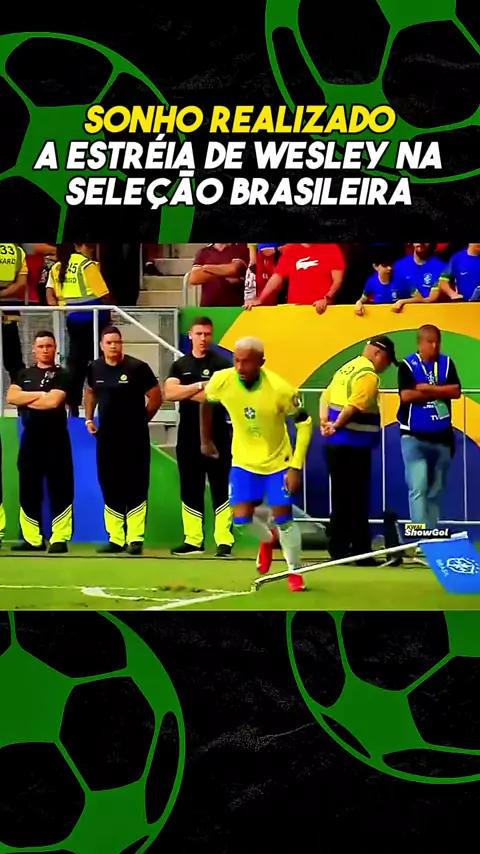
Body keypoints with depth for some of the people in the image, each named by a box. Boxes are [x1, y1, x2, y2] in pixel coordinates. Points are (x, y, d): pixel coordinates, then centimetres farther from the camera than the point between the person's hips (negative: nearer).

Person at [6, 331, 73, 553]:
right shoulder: (24, 374, 13)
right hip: (30, 437, 5)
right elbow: (11, 397, -2)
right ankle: (32, 539, 13)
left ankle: (59, 539, -5)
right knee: (28, 489, 7)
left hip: (55, 438, -5)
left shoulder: (61, 375, -2)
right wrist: (39, 395, -10)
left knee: (59, 489, -6)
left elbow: (53, 401, -17)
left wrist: (26, 399, -5)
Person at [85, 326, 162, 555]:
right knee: (110, 488, 8)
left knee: (135, 488, -3)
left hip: (134, 438, -5)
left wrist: (141, 420, 2)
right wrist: (88, 418, 16)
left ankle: (135, 539, -1)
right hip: (106, 437, 5)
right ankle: (116, 539, 15)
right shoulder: (94, 368, 4)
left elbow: (156, 398, -4)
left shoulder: (138, 368, -11)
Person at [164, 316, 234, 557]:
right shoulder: (180, 365, 10)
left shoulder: (221, 364, -3)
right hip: (188, 435, 5)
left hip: (217, 435, -5)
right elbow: (169, 392, -6)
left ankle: (224, 541, -7)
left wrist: (185, 393, -9)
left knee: (220, 489, -5)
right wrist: (199, 386, -15)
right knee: (190, 489, 8)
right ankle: (193, 540, 15)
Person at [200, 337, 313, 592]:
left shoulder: (279, 389, -29)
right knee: (241, 518, -4)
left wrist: (296, 467, -20)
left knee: (283, 518, -3)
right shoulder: (222, 381, -21)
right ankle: (268, 539, 32)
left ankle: (295, 572, 20)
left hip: (277, 461, -2)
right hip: (244, 461, 2)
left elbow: (304, 423, -16)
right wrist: (206, 440, 13)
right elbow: (206, 403, 4)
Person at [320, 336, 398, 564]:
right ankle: (361, 552, 1)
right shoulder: (369, 375, -14)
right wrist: (336, 427, -14)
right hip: (354, 447, -9)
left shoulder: (347, 368, 14)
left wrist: (325, 421, 2)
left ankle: (338, 550, 17)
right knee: (357, 502, -2)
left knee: (341, 500, 14)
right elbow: (353, 406, -24)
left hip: (335, 445, 9)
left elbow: (326, 395, 15)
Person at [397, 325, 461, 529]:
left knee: (436, 491, 10)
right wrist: (440, 392, -11)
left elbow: (456, 391, -6)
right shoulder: (408, 366, -5)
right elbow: (406, 395, -18)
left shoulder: (447, 363, 6)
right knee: (418, 489, -11)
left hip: (442, 437, 4)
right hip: (414, 437, -4)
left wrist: (427, 388, -16)